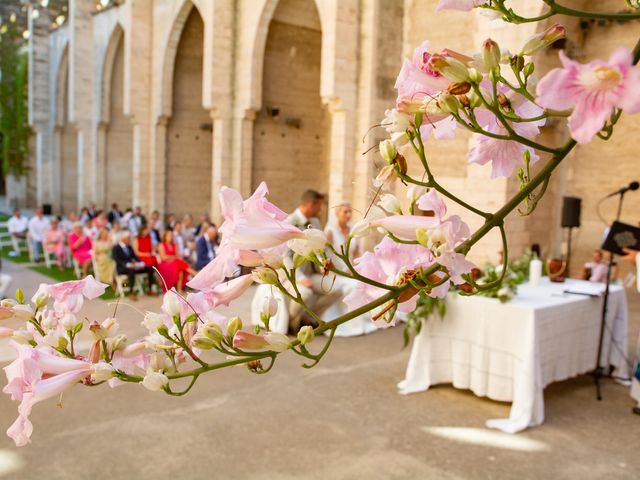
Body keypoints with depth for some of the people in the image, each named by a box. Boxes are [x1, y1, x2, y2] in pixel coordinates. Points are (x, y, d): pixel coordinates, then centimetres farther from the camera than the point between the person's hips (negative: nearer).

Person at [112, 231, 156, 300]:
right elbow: (118, 261, -15)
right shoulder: (116, 248, -4)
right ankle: (131, 293, -37)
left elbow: (135, 256, 14)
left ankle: (150, 290, -7)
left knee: (150, 268, -10)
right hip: (122, 268, -7)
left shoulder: (129, 247, 18)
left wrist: (141, 263, -6)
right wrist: (128, 264, -32)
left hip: (132, 266, 7)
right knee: (131, 270, -41)